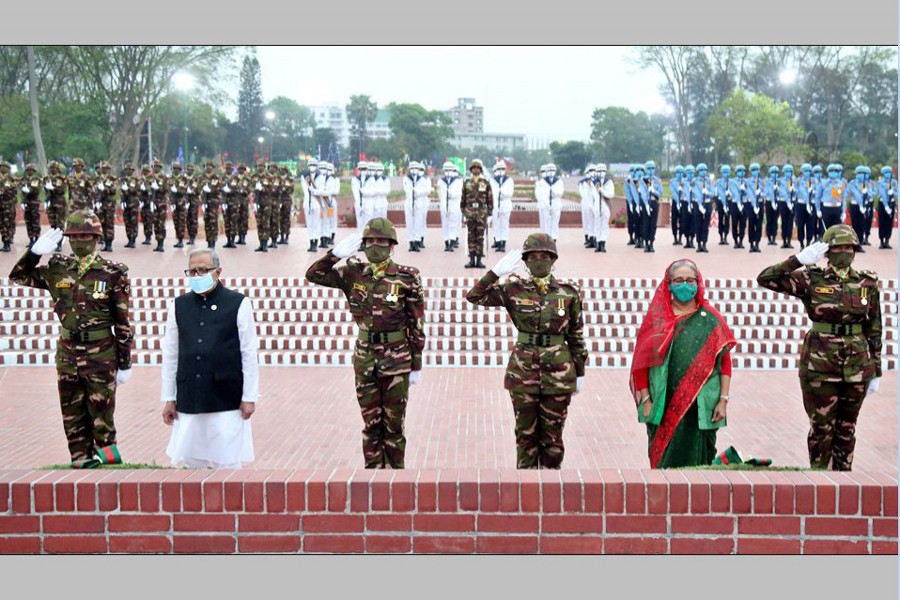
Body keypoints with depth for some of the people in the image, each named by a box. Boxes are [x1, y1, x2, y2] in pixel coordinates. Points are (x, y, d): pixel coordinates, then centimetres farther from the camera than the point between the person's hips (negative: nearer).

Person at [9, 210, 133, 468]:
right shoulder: (57, 269, 5)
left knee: (101, 415, 2)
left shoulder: (113, 273, -6)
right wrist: (35, 252, -3)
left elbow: (122, 322, -4)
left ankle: (106, 456, 13)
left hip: (101, 355, -4)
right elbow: (18, 277, 14)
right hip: (67, 354, 4)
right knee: (72, 416, 9)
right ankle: (81, 460, 18)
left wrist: (124, 364, -4)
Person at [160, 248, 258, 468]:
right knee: (191, 462, 6)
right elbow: (170, 355, 11)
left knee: (227, 465, 0)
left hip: (227, 400, -3)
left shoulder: (239, 304, -1)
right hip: (188, 401, 3)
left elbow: (249, 355, 0)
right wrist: (168, 398, 9)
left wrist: (249, 397, -3)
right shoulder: (179, 306, 7)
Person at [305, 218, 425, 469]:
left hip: (397, 361, -3)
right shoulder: (353, 274, 2)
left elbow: (417, 325, -4)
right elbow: (313, 274, 1)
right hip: (365, 360, 3)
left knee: (394, 425, 5)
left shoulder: (406, 278, -7)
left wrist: (416, 365, -3)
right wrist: (336, 253, -13)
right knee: (371, 424, 11)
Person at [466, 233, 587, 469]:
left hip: (558, 373, 0)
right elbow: (475, 296, -6)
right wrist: (496, 271, -17)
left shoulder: (569, 292, -1)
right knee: (526, 433, 8)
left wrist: (580, 373, 5)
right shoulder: (514, 289, 0)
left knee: (552, 435, 8)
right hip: (523, 373, 1)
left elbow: (576, 337, 4)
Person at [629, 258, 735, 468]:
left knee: (698, 462, 3)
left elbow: (725, 363, 3)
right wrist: (646, 400, -5)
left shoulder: (711, 319, 6)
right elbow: (642, 361, 2)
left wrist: (723, 400, -4)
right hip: (663, 406, 0)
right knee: (663, 461, 3)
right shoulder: (656, 317, 5)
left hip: (701, 407, 0)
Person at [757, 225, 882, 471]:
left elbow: (874, 329, 8)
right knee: (821, 427, 3)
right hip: (820, 366, -2)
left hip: (857, 365, 3)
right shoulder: (811, 280, -4)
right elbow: (765, 278, -13)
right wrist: (799, 259, -21)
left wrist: (876, 372, 7)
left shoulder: (867, 283, 4)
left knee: (847, 428, 12)